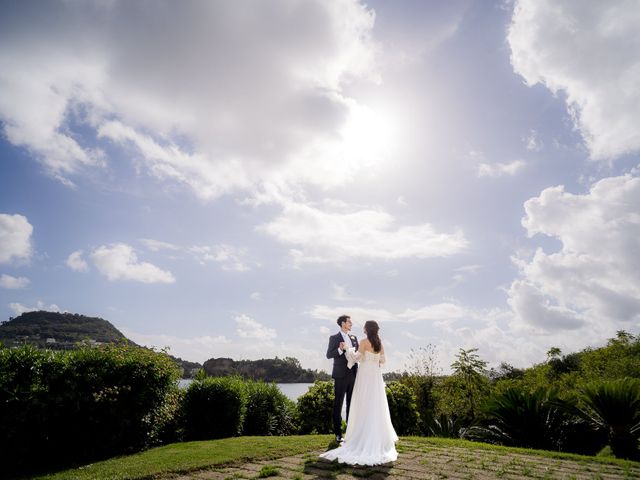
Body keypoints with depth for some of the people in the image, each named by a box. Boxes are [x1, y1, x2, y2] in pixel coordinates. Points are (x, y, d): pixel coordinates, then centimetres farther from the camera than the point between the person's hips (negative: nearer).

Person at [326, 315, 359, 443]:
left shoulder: (354, 338, 12)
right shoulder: (334, 338, -5)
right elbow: (329, 355, -11)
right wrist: (340, 349, -27)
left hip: (353, 374, 5)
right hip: (340, 375, -5)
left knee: (352, 404, 12)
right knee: (338, 404, 2)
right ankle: (338, 433, 10)